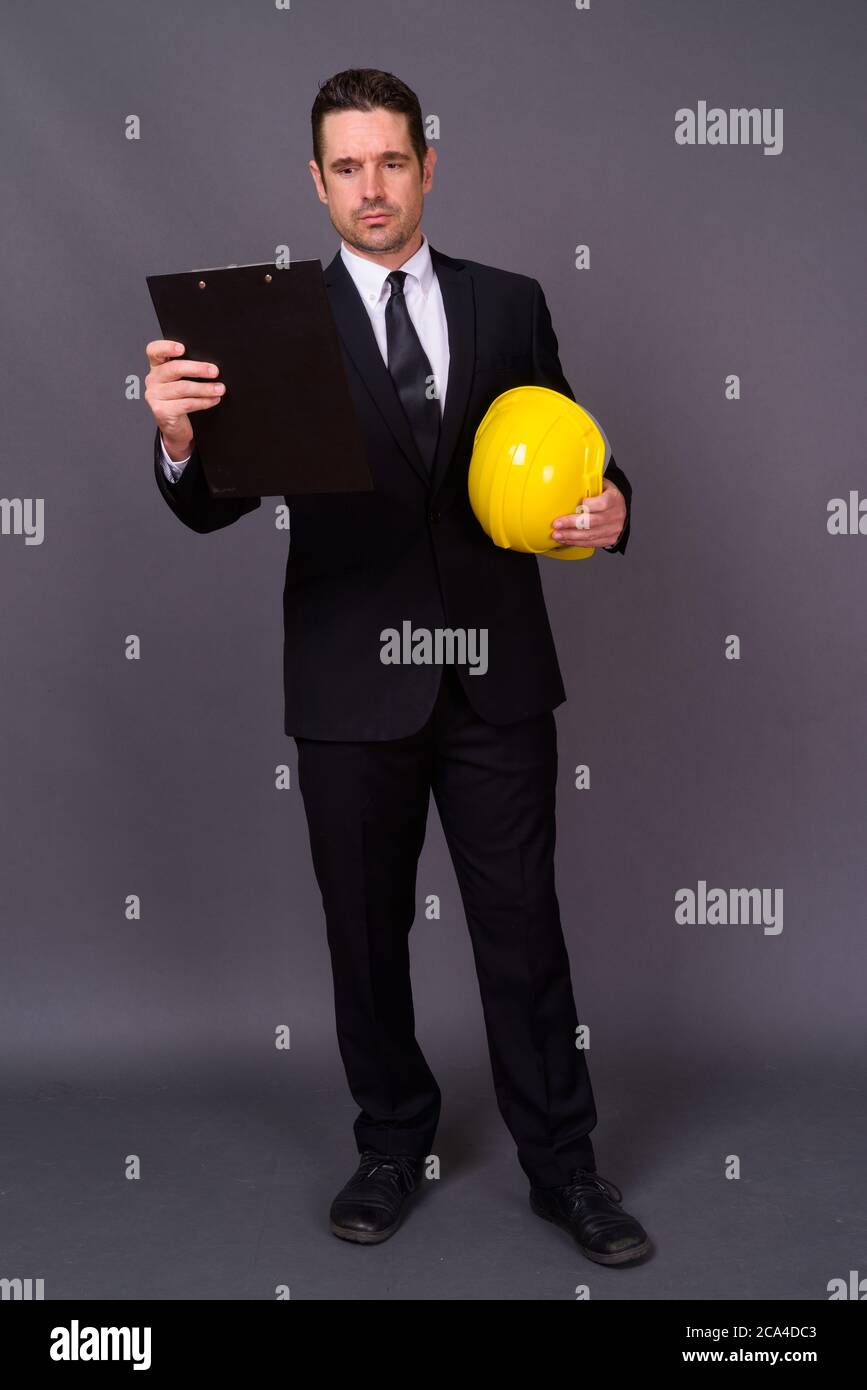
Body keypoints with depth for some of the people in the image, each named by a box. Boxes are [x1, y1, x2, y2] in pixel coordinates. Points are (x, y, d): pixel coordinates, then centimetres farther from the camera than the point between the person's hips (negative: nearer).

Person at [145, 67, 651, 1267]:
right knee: (366, 932, 13)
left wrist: (607, 506, -13)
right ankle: (392, 1145, 34)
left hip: (495, 673, 1)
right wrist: (179, 438, -30)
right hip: (352, 683, 0)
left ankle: (562, 1165, 25)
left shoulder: (508, 304, 6)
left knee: (523, 926, 7)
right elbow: (215, 507, -8)